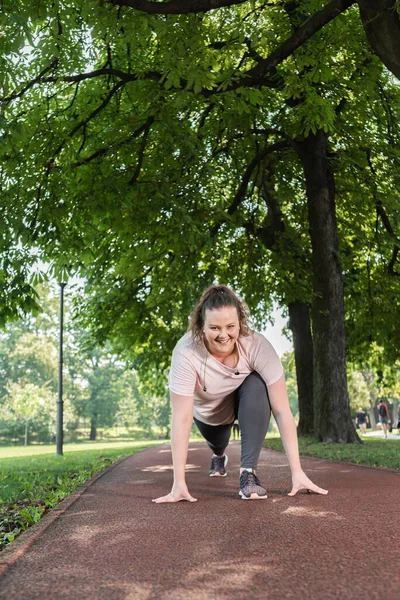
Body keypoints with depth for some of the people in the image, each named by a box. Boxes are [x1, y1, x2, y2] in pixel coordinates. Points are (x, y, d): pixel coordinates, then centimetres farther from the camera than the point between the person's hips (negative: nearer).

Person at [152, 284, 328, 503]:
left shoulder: (257, 345, -38)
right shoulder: (186, 352, -39)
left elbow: (282, 410, -37)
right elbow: (181, 418, -39)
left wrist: (297, 471, -40)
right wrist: (179, 483, -41)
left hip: (245, 397, -1)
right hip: (209, 410, 1)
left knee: (257, 386, -34)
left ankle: (248, 472, -25)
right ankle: (218, 455, 64)